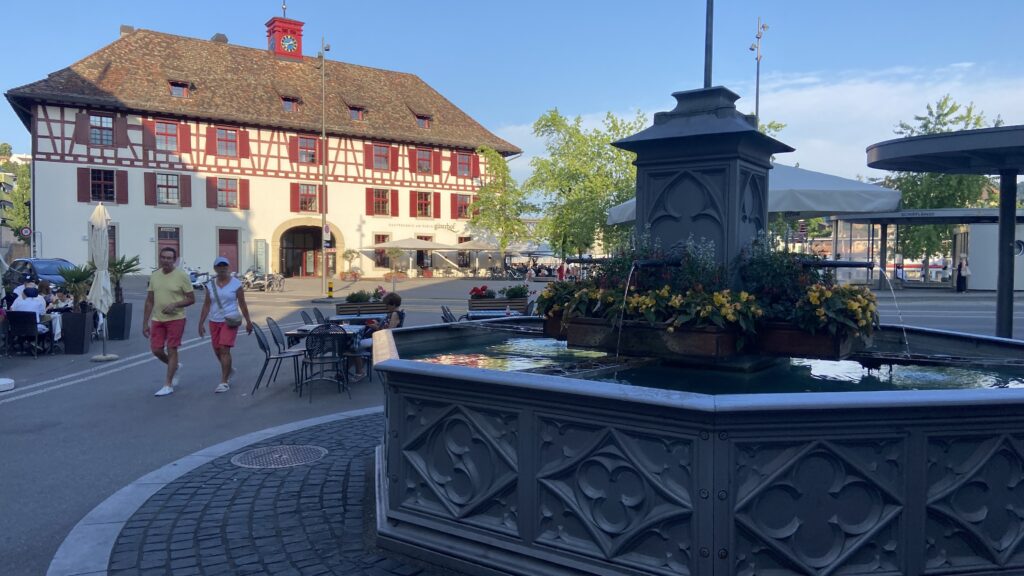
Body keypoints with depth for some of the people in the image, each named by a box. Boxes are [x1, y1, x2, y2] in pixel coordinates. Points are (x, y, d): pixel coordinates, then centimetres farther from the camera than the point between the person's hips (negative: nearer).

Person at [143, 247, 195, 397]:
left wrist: (175, 304, -22)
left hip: (175, 319, -5)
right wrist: (145, 323, 8)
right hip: (157, 319, 5)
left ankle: (168, 385, 7)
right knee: (156, 350, 5)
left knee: (171, 350, -2)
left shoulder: (181, 276, -8)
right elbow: (149, 301, 11)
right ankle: (175, 366, 34)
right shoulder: (154, 276, 7)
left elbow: (191, 299, -6)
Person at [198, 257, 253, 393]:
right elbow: (206, 305, 7)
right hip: (214, 321, 4)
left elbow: (242, 304, 0)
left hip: (230, 321, -4)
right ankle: (228, 369, 40)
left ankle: (224, 382, -9)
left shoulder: (236, 284, -3)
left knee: (224, 349, -13)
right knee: (217, 351, 12)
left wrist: (248, 322, 1)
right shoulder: (210, 285, 6)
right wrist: (201, 323, 3)